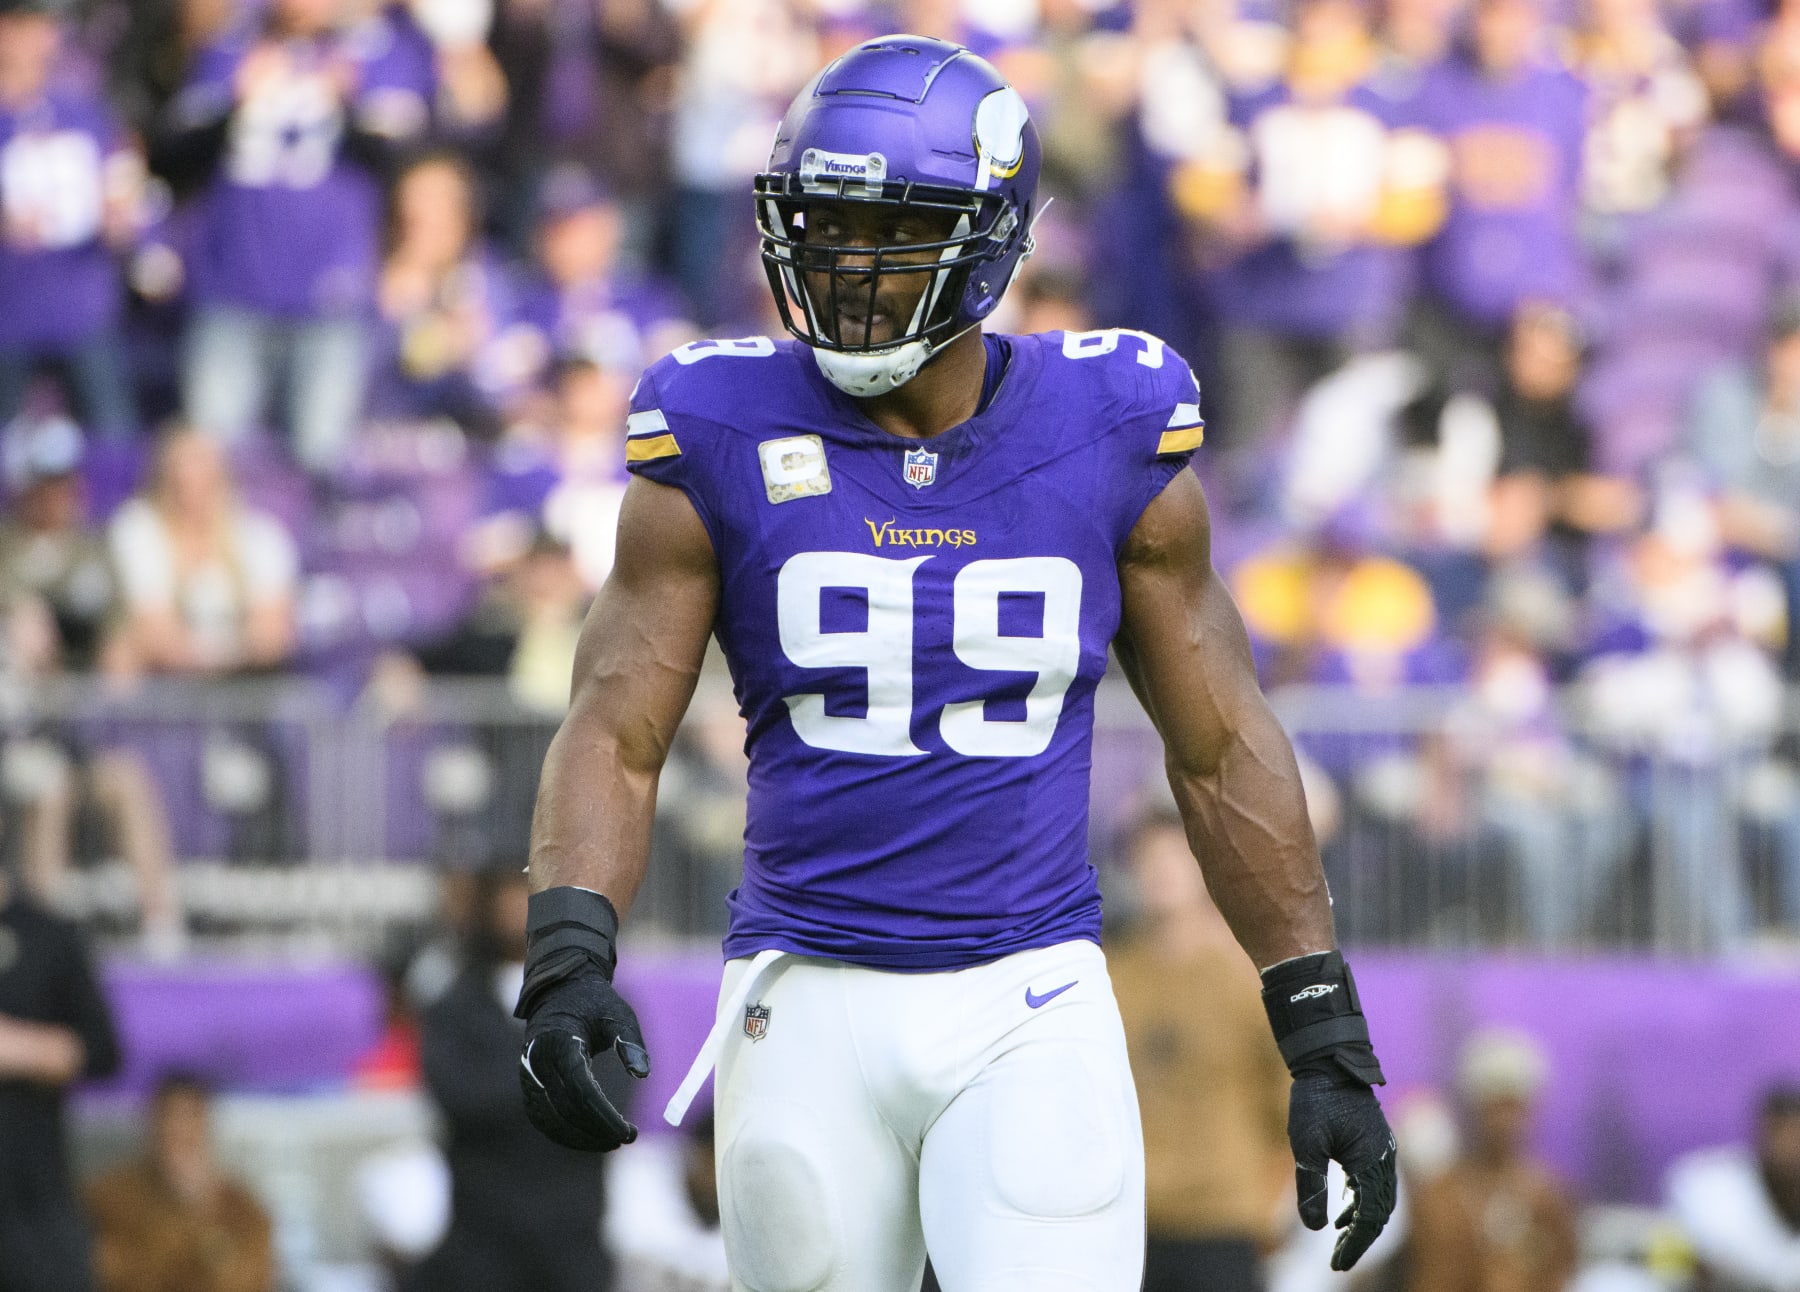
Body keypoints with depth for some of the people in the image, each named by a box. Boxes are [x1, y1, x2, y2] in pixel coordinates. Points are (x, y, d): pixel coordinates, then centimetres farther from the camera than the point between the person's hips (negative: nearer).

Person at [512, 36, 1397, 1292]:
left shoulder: (1108, 440, 0)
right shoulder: (725, 446, -2)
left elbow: (1225, 751, 7)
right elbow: (612, 739, -3)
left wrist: (1329, 1044, 6)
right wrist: (569, 959, -22)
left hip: (1030, 1012, -1)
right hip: (810, 1010, 1)